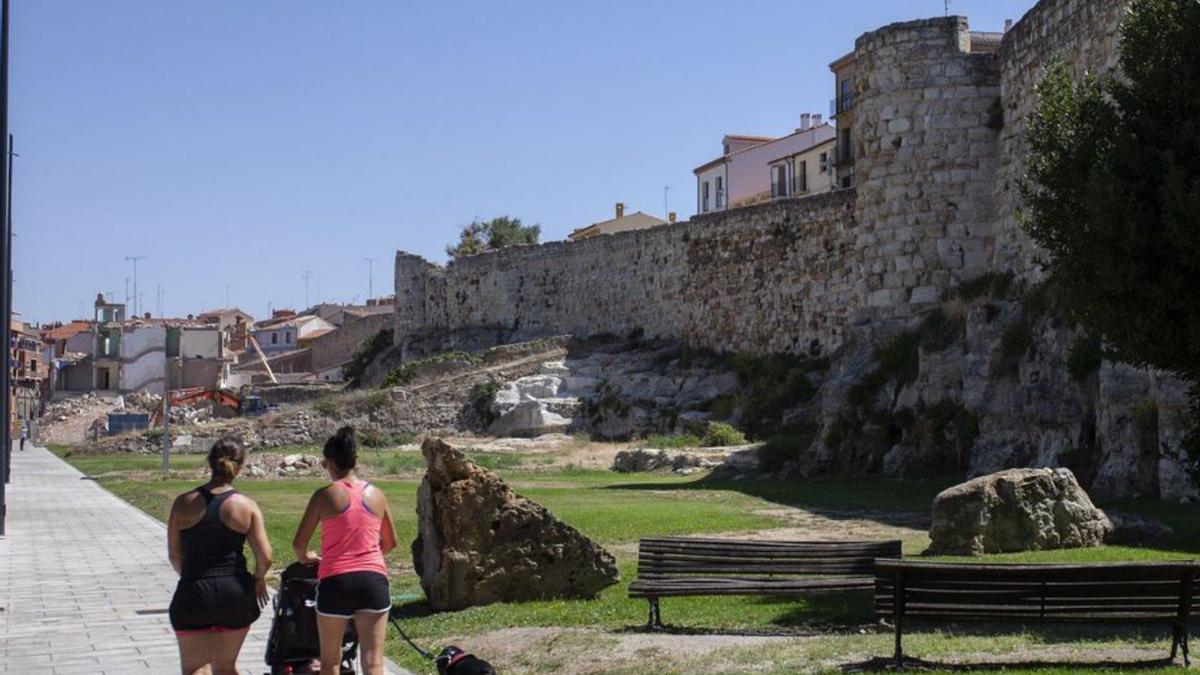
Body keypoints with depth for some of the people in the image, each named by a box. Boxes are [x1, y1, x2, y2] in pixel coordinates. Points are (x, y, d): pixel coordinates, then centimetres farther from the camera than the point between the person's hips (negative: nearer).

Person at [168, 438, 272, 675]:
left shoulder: (184, 503, -3)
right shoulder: (246, 506, -4)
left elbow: (174, 555, 1)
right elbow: (265, 557, -7)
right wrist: (258, 579, 13)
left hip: (194, 594, -1)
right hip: (235, 593, 1)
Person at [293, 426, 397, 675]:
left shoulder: (325, 495, -3)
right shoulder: (376, 495, 8)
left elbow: (299, 543, -1)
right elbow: (390, 542, 20)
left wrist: (304, 558, 21)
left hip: (335, 581, -2)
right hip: (374, 579, 2)